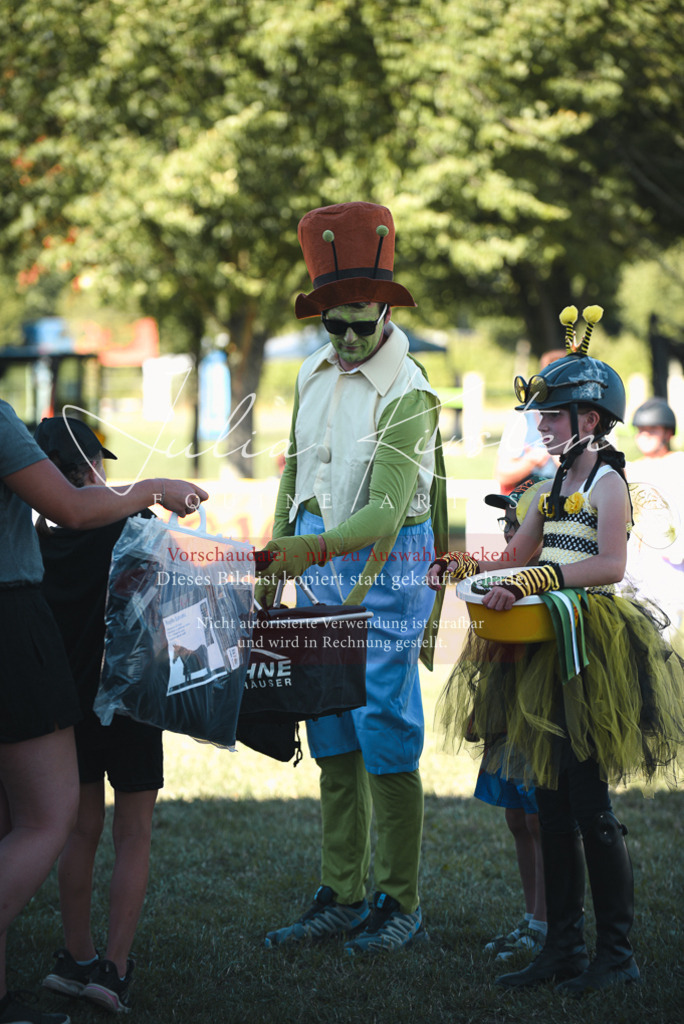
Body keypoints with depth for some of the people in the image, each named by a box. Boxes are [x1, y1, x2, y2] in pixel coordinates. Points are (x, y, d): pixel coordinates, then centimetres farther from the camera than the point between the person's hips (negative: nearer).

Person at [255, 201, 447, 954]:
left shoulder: (408, 395, -17)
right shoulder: (315, 374, 7)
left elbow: (384, 513, -24)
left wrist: (314, 547, -39)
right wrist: (274, 564, 17)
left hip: (385, 574, -7)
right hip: (321, 572, 7)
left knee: (386, 742, -5)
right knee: (333, 744, 9)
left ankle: (400, 905, 5)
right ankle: (341, 899, 15)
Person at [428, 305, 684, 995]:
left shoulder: (608, 483, -9)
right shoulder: (555, 486, 16)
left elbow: (609, 565, -23)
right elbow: (514, 560, 20)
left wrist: (531, 582, -27)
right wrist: (460, 568, 4)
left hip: (592, 649, -8)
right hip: (548, 649, 8)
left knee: (588, 802, -6)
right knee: (552, 802, 8)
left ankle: (616, 952, 3)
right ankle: (562, 946, 14)